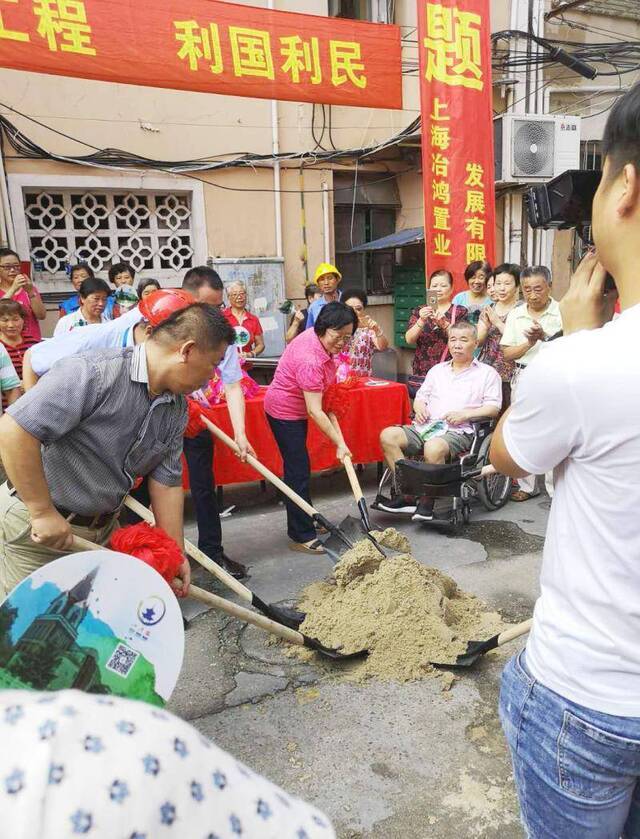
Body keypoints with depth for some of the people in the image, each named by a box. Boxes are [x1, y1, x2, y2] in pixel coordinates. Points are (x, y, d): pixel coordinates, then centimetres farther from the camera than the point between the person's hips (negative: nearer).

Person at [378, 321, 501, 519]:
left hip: (459, 431, -5)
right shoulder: (437, 369, 28)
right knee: (388, 435, -21)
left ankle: (427, 502, -22)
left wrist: (465, 414, -13)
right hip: (426, 426, 5)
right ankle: (406, 494, -22)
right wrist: (419, 407, 4)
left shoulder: (487, 373, 12)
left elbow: (493, 408, 2)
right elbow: (421, 396, 28)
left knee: (434, 447, -40)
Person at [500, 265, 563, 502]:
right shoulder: (515, 314, 8)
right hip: (523, 377, 4)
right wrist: (529, 343, -10)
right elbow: (507, 354, 6)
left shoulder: (562, 312, -4)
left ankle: (556, 489, 7)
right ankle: (526, 486, 23)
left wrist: (544, 337, -23)